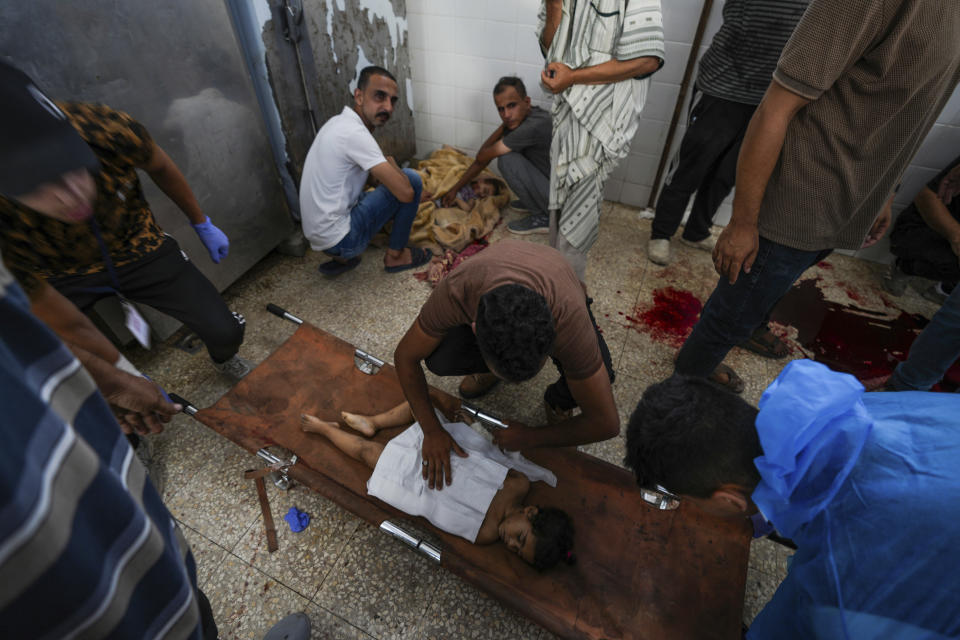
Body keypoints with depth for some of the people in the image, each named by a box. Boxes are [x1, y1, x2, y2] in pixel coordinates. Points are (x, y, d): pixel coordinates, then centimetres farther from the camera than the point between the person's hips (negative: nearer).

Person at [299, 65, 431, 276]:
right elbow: (405, 192, -23)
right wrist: (390, 163, -3)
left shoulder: (339, 122, 10)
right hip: (339, 240, -9)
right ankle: (395, 256, 6)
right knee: (411, 179, -9)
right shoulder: (355, 133, -20)